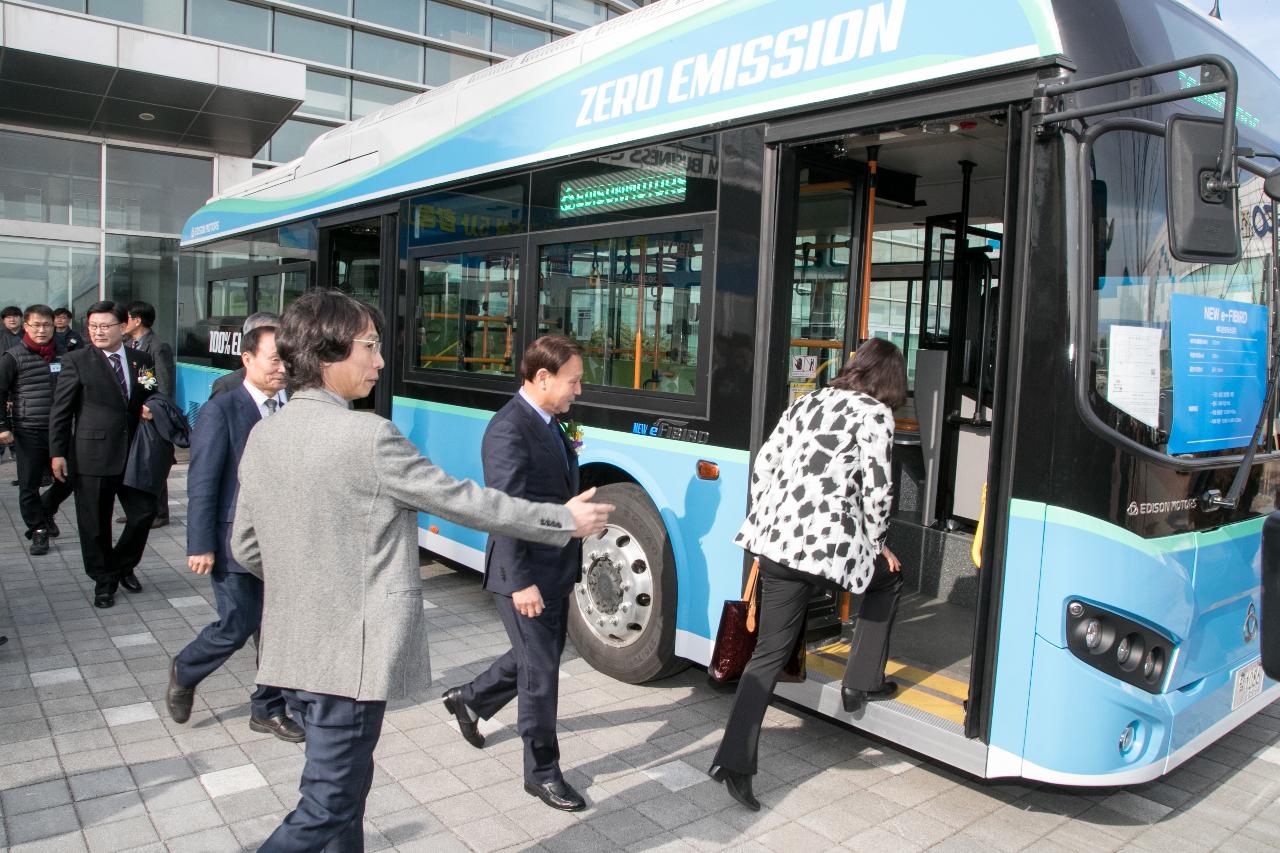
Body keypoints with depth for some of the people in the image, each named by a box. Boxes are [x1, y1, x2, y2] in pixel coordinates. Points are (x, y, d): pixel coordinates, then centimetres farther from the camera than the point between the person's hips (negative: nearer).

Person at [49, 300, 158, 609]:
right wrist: (58, 453, -7)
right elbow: (60, 410, -3)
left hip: (134, 454, 3)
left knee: (144, 513, 6)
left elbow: (150, 397, 21)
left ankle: (123, 565, 31)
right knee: (95, 524, 7)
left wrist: (152, 408, -3)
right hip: (91, 455, -3)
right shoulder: (76, 361, -4)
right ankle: (104, 581, 25)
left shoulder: (142, 360, 7)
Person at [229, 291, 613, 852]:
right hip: (350, 658, -8)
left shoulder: (263, 436, 4)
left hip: (291, 651, 8)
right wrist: (563, 520, -3)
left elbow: (246, 548, 11)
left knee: (344, 784, 22)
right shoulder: (368, 436, -20)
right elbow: (462, 501, -14)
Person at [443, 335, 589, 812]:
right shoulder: (509, 430, -20)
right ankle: (542, 772, 21)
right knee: (540, 671, 3)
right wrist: (520, 582, -24)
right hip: (526, 574, -9)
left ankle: (469, 700, 45)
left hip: (555, 568, 10)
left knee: (541, 658, 23)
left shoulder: (550, 422, 9)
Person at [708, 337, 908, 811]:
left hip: (776, 539, 6)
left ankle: (734, 761, 8)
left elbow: (764, 465, 16)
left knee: (770, 652, 11)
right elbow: (876, 490, -5)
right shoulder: (876, 414, -1)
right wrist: (876, 545, 12)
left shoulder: (808, 402, 17)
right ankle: (862, 682, 30)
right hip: (827, 542, -6)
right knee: (889, 576, 27)